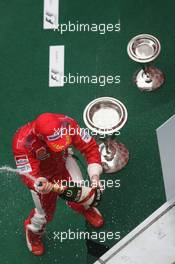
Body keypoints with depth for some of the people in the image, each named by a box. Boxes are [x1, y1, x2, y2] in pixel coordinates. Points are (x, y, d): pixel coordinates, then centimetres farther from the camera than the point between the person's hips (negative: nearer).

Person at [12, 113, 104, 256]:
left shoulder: (67, 124, -34)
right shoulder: (22, 142, -41)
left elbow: (90, 146, -24)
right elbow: (29, 174, -38)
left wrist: (94, 175, -34)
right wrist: (38, 186, -61)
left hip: (63, 161, 2)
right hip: (40, 175, -2)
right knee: (45, 213, 9)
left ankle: (87, 208, 36)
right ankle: (33, 231, 47)